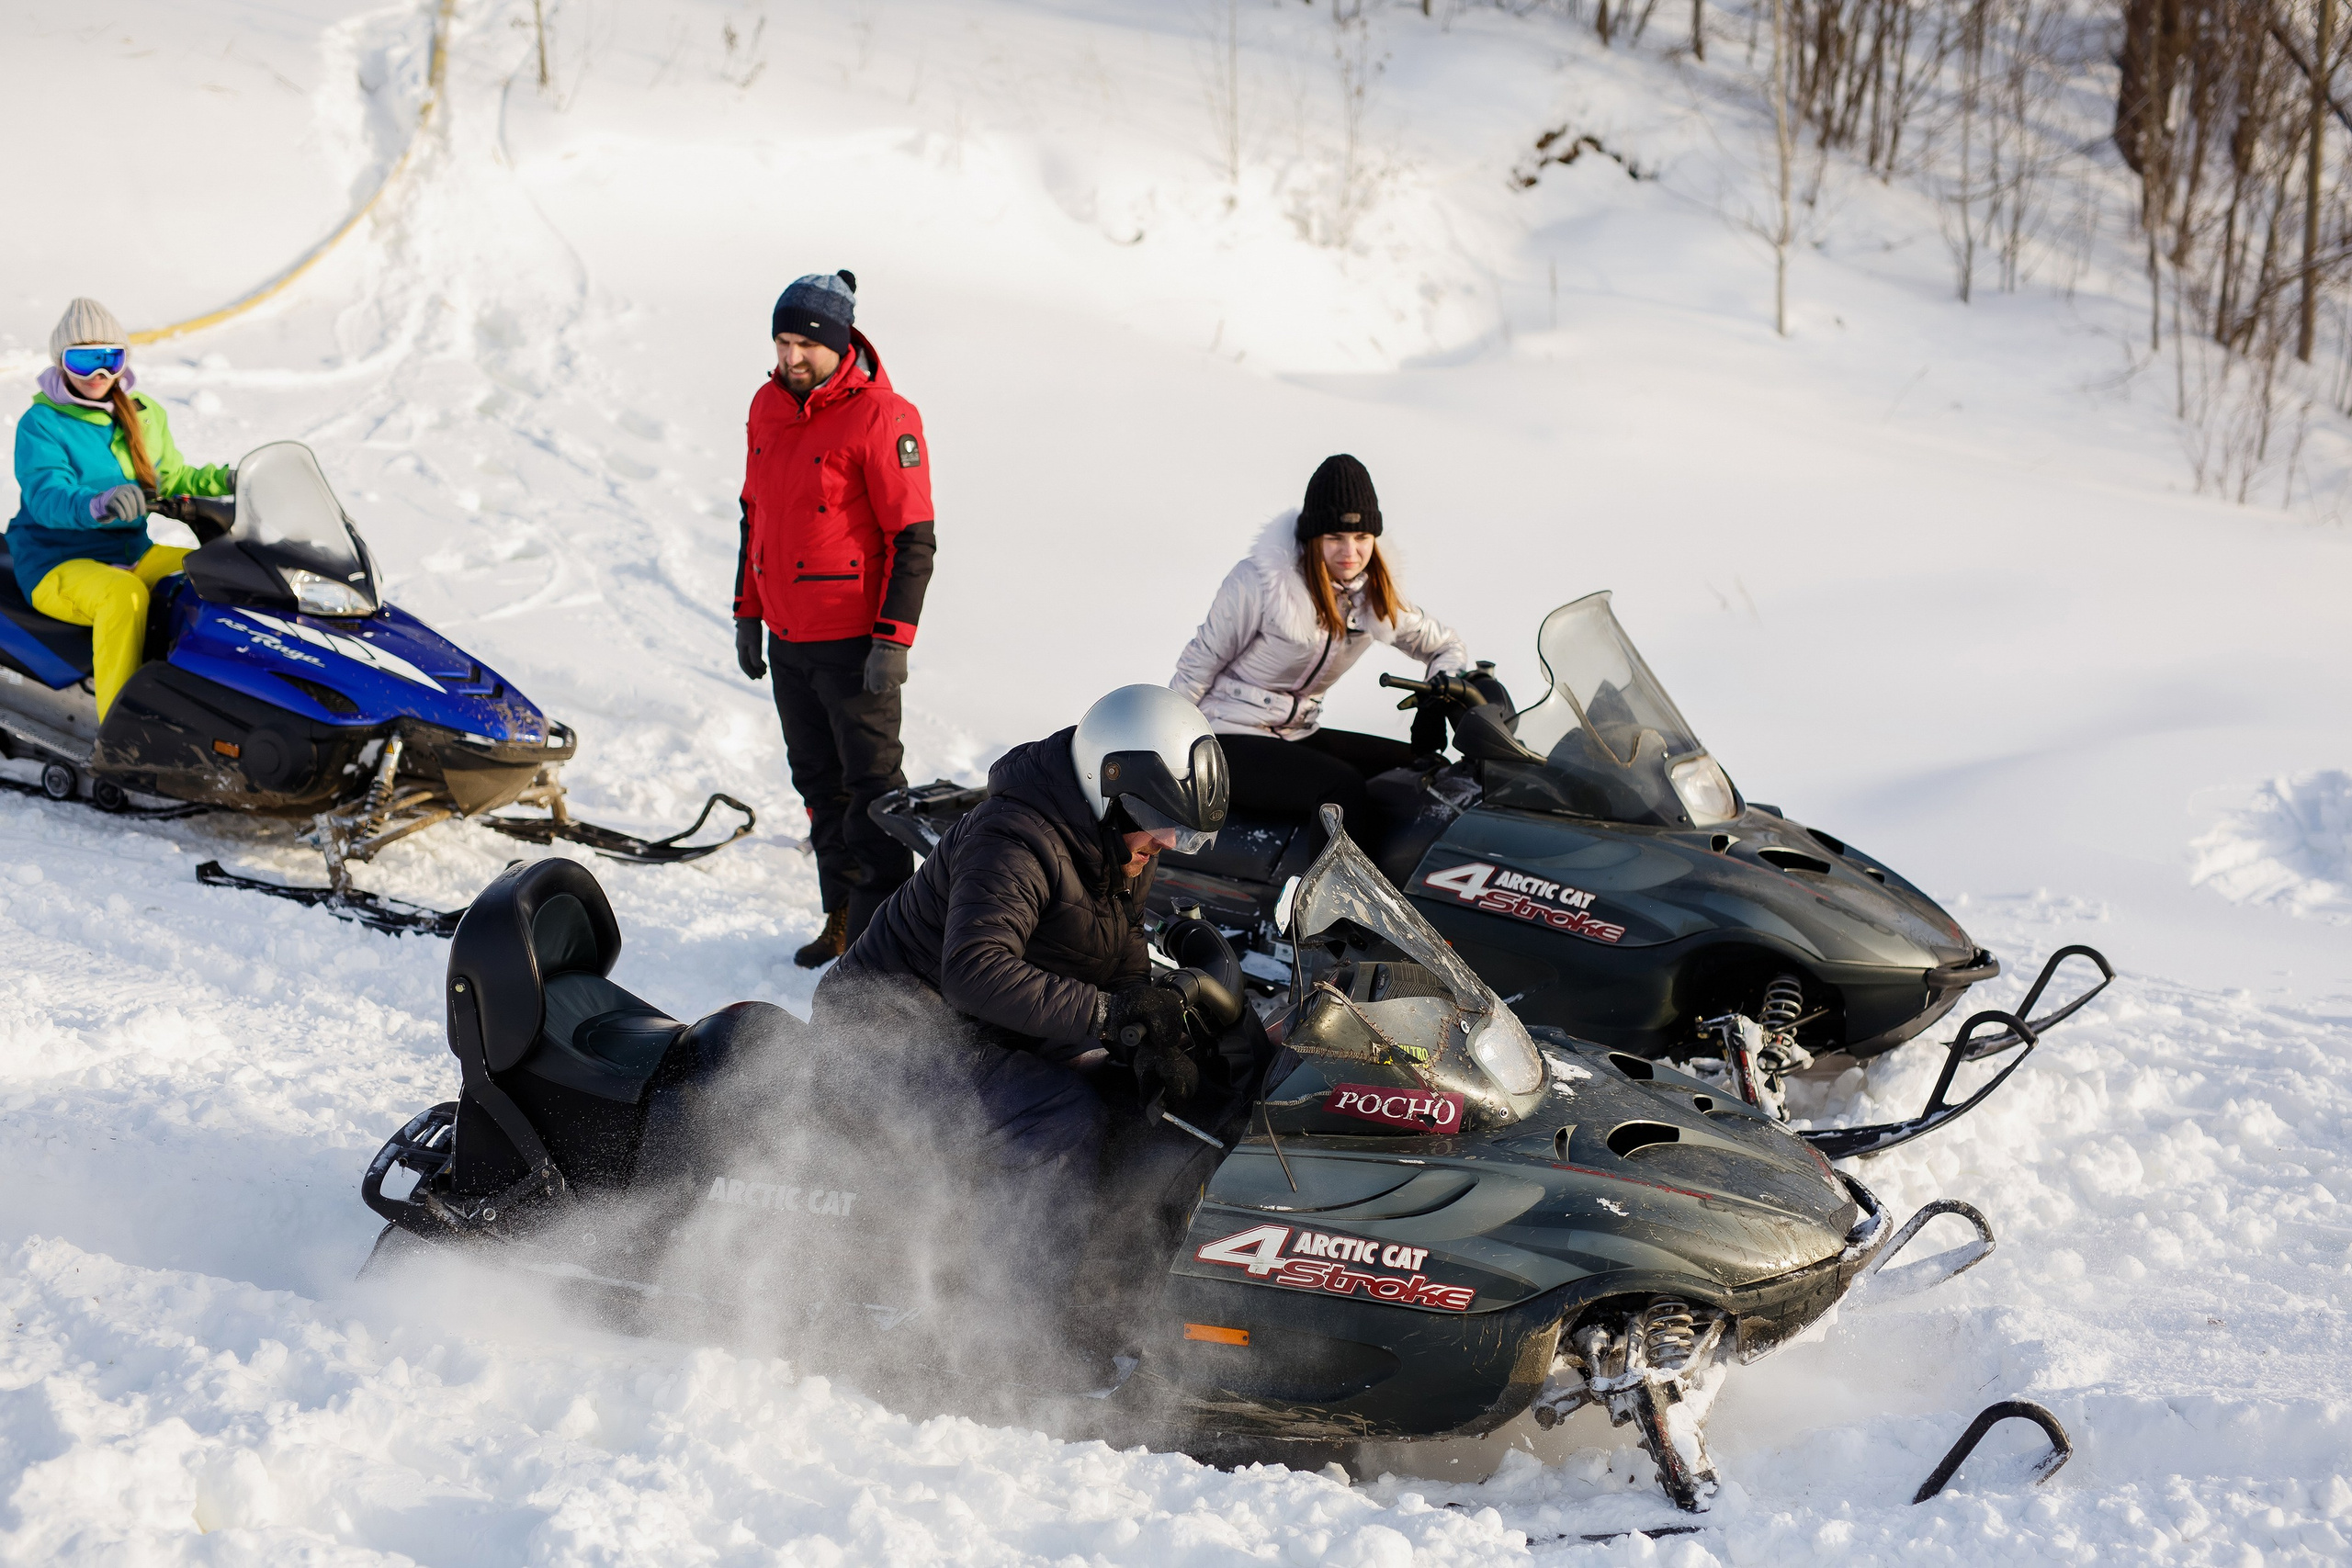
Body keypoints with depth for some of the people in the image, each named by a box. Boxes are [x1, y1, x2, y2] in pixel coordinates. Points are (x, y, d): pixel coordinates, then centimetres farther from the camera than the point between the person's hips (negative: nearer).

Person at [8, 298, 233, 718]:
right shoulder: (41, 424, -10)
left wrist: (222, 480, 4)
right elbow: (46, 498, -26)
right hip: (57, 566, -7)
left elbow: (170, 478, 22)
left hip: (134, 553, 7)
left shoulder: (146, 415, 10)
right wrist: (96, 506, -47)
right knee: (124, 594, -38)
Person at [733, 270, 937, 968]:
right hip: (787, 638, 7)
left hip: (853, 640, -7)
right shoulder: (768, 407, 8)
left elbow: (914, 538, -14)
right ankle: (842, 913, 23)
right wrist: (747, 613, 17)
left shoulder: (879, 417, -14)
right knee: (819, 781, 14)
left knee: (870, 786, -3)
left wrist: (893, 639, -18)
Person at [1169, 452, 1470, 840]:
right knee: (1343, 786, -32)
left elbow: (1444, 646, 14)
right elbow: (1200, 663, -8)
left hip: (1299, 735, 8)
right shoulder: (1260, 580, -16)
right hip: (1228, 740, -8)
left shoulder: (1374, 594, 2)